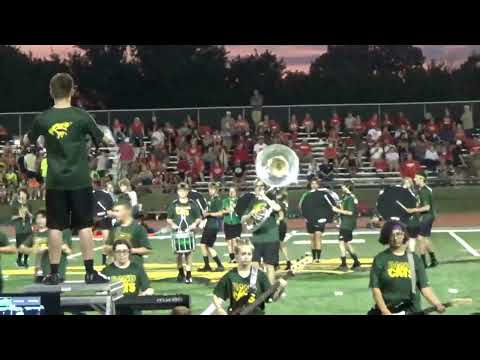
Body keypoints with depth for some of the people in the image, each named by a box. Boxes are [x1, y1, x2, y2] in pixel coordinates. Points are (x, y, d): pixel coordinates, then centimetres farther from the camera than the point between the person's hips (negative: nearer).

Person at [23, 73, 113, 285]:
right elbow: (101, 138, 8)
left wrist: (25, 138, 40)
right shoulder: (81, 116, -6)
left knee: (55, 227, 6)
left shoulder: (43, 119, -2)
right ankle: (90, 272, 5)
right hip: (79, 180, -1)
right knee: (84, 226, 4)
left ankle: (54, 273, 8)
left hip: (55, 181, 1)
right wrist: (111, 142, 31)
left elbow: (27, 142, 16)